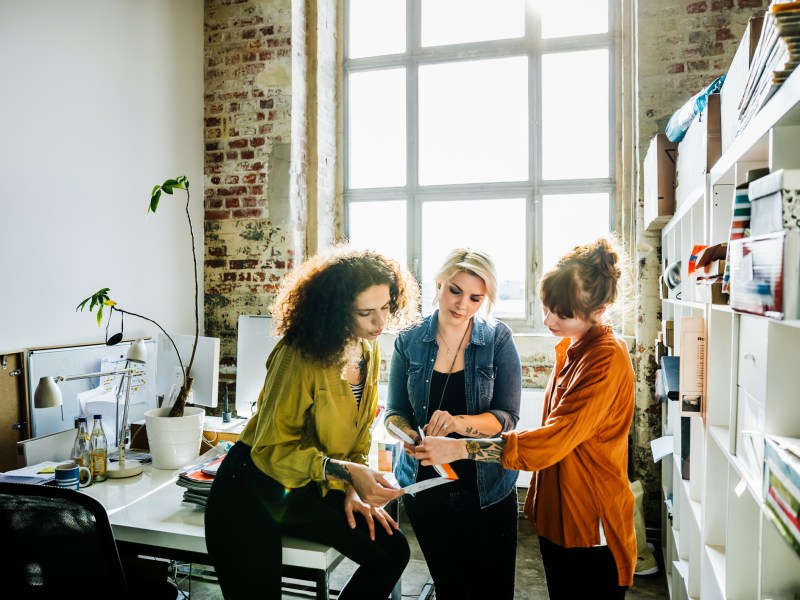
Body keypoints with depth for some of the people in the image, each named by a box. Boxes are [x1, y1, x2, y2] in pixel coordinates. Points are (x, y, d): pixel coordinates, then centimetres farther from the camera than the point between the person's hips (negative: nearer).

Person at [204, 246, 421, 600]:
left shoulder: (369, 351, -3)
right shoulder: (300, 356, -26)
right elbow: (271, 449, -24)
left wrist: (353, 490, -4)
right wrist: (346, 472, -32)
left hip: (312, 491, 7)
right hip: (254, 490, -6)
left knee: (393, 551, -2)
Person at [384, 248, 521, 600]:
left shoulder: (498, 339, -8)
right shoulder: (409, 342, -4)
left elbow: (506, 416, -11)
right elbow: (395, 411, 0)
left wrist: (459, 423, -30)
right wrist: (405, 432, -23)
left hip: (487, 488, -1)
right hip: (426, 486, 2)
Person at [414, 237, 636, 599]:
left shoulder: (607, 359, -22)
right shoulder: (571, 348, 5)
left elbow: (552, 441, -29)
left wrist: (459, 448, -30)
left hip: (592, 529, -8)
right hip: (557, 517, 8)